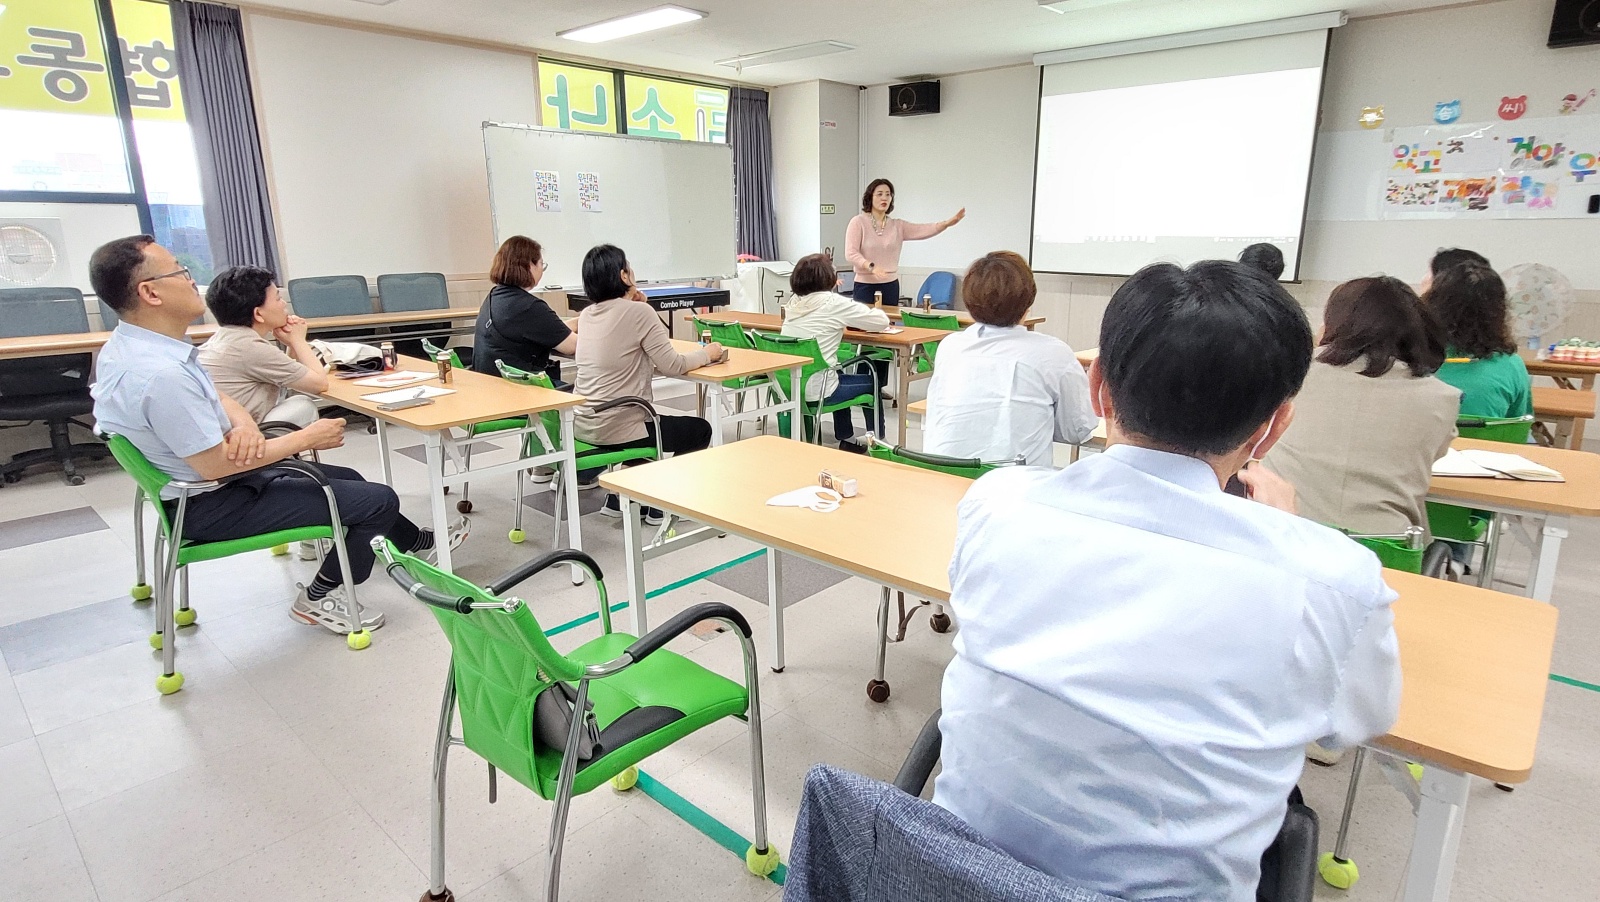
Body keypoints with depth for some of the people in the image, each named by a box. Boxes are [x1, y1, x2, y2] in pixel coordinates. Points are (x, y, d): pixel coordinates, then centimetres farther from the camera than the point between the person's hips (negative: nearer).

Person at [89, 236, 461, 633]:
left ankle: (417, 543, 40)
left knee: (348, 478, 21)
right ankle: (319, 598, 13)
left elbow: (215, 397, 7)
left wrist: (244, 425, -16)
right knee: (379, 499, -6)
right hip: (210, 505, -10)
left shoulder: (131, 343, 0)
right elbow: (215, 466, -28)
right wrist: (308, 438, -18)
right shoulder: (160, 374, -32)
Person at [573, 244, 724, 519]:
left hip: (581, 426, 8)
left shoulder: (586, 315, 7)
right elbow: (672, 366, -14)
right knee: (700, 429, 13)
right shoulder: (637, 312, -15)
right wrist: (707, 353, 3)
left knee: (650, 421, 35)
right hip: (615, 430, -8)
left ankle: (619, 496, 29)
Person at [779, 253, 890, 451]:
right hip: (815, 392, -7)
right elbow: (882, 321, -5)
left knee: (840, 377, 35)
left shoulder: (793, 302, 6)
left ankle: (846, 439, 41)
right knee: (871, 381, 19)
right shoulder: (834, 303, -12)